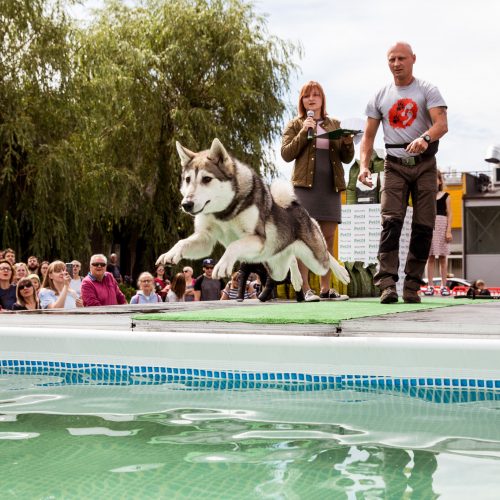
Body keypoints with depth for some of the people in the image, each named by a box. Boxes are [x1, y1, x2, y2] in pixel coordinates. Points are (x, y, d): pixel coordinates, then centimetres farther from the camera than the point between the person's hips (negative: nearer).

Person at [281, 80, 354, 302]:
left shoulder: (335, 125, 18)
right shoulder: (295, 125, 9)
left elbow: (346, 158, 16)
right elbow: (286, 154, -2)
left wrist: (348, 143, -5)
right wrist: (304, 132, -10)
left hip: (331, 187, 4)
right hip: (305, 185, -4)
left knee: (328, 238, 4)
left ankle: (326, 288, 10)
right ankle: (304, 288, -7)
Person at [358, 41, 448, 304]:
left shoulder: (427, 90, 3)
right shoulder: (380, 97, 11)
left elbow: (442, 124, -12)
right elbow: (368, 135, 10)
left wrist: (425, 138, -34)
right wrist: (364, 165, -7)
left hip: (424, 164, -1)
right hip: (395, 166, 1)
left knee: (423, 226, -2)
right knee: (391, 221, -15)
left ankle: (412, 286, 5)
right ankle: (387, 284, -23)